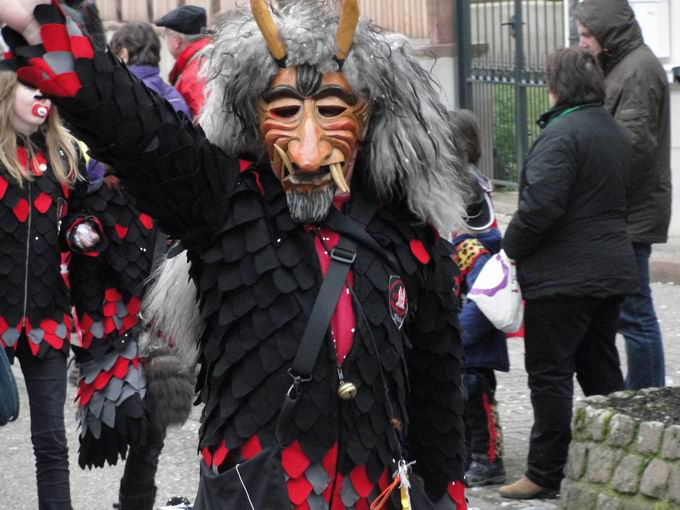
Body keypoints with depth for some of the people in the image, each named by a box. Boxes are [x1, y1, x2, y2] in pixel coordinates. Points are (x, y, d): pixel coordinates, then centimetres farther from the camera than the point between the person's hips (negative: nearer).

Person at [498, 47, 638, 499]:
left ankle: (545, 474, 0)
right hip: (612, 271, 9)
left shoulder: (562, 134, -17)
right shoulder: (615, 132, 12)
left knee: (550, 374, -3)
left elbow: (540, 205, -25)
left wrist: (510, 248, -9)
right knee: (601, 369, 15)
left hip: (563, 275, -9)